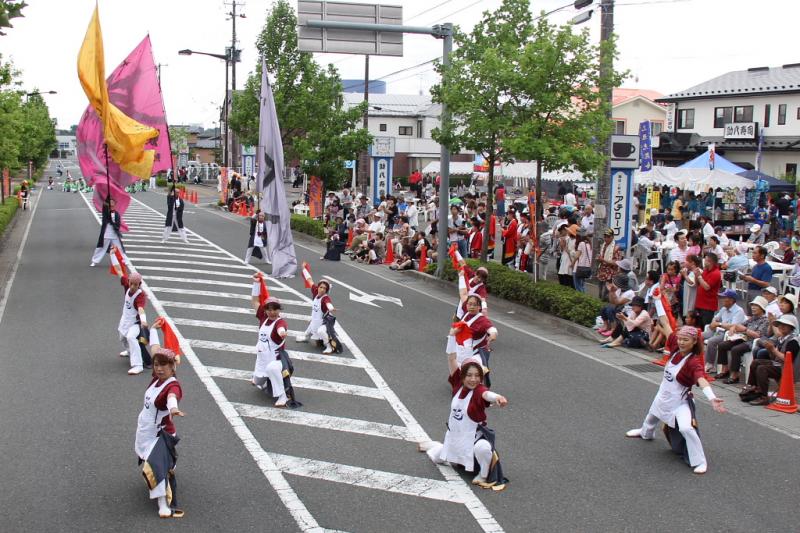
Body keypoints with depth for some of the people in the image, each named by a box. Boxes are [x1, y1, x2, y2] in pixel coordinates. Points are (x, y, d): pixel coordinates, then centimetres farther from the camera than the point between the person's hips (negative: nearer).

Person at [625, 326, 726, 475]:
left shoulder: (694, 362, -31)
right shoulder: (676, 352, -10)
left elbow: (701, 380, -47)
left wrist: (712, 398, -60)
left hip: (680, 402, -8)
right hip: (663, 396, 8)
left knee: (686, 428, -32)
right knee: (651, 416, 34)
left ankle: (699, 462, -14)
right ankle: (645, 433, 70)